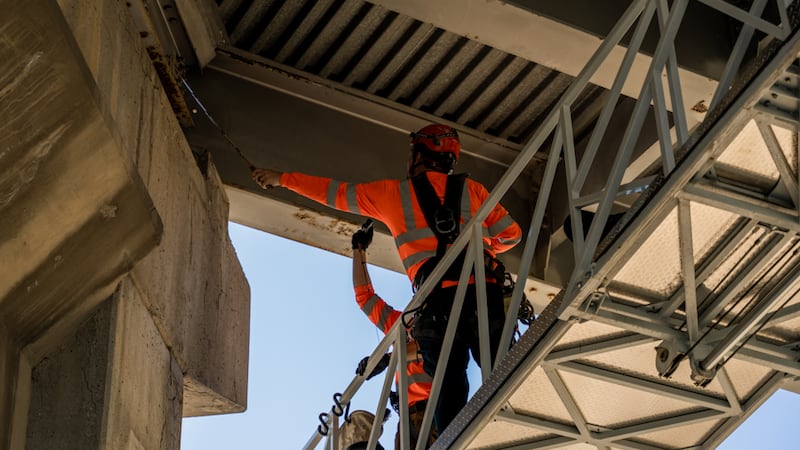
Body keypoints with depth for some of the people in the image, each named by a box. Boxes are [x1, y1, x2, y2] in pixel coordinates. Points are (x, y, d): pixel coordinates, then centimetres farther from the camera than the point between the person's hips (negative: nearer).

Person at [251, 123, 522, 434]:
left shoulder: (394, 192, 19)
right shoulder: (471, 189, 20)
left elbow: (334, 193, 30)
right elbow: (511, 234, 20)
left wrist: (283, 178, 43)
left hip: (438, 299, -1)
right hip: (484, 290, 1)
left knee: (449, 388, 1)